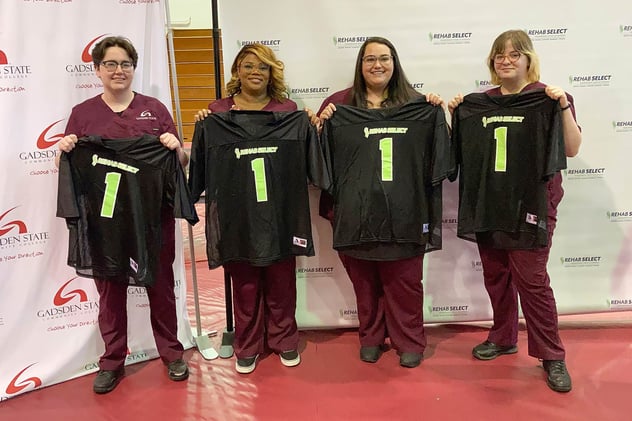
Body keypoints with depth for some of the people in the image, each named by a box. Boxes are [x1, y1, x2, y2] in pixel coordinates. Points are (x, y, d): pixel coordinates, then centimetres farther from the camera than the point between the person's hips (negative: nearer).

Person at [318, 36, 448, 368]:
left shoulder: (415, 103, 6)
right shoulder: (339, 103, 5)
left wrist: (438, 113, -8)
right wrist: (321, 124, -12)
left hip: (402, 210, 0)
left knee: (404, 279, 7)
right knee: (363, 279, 12)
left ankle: (409, 342, 24)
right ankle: (371, 338, 30)